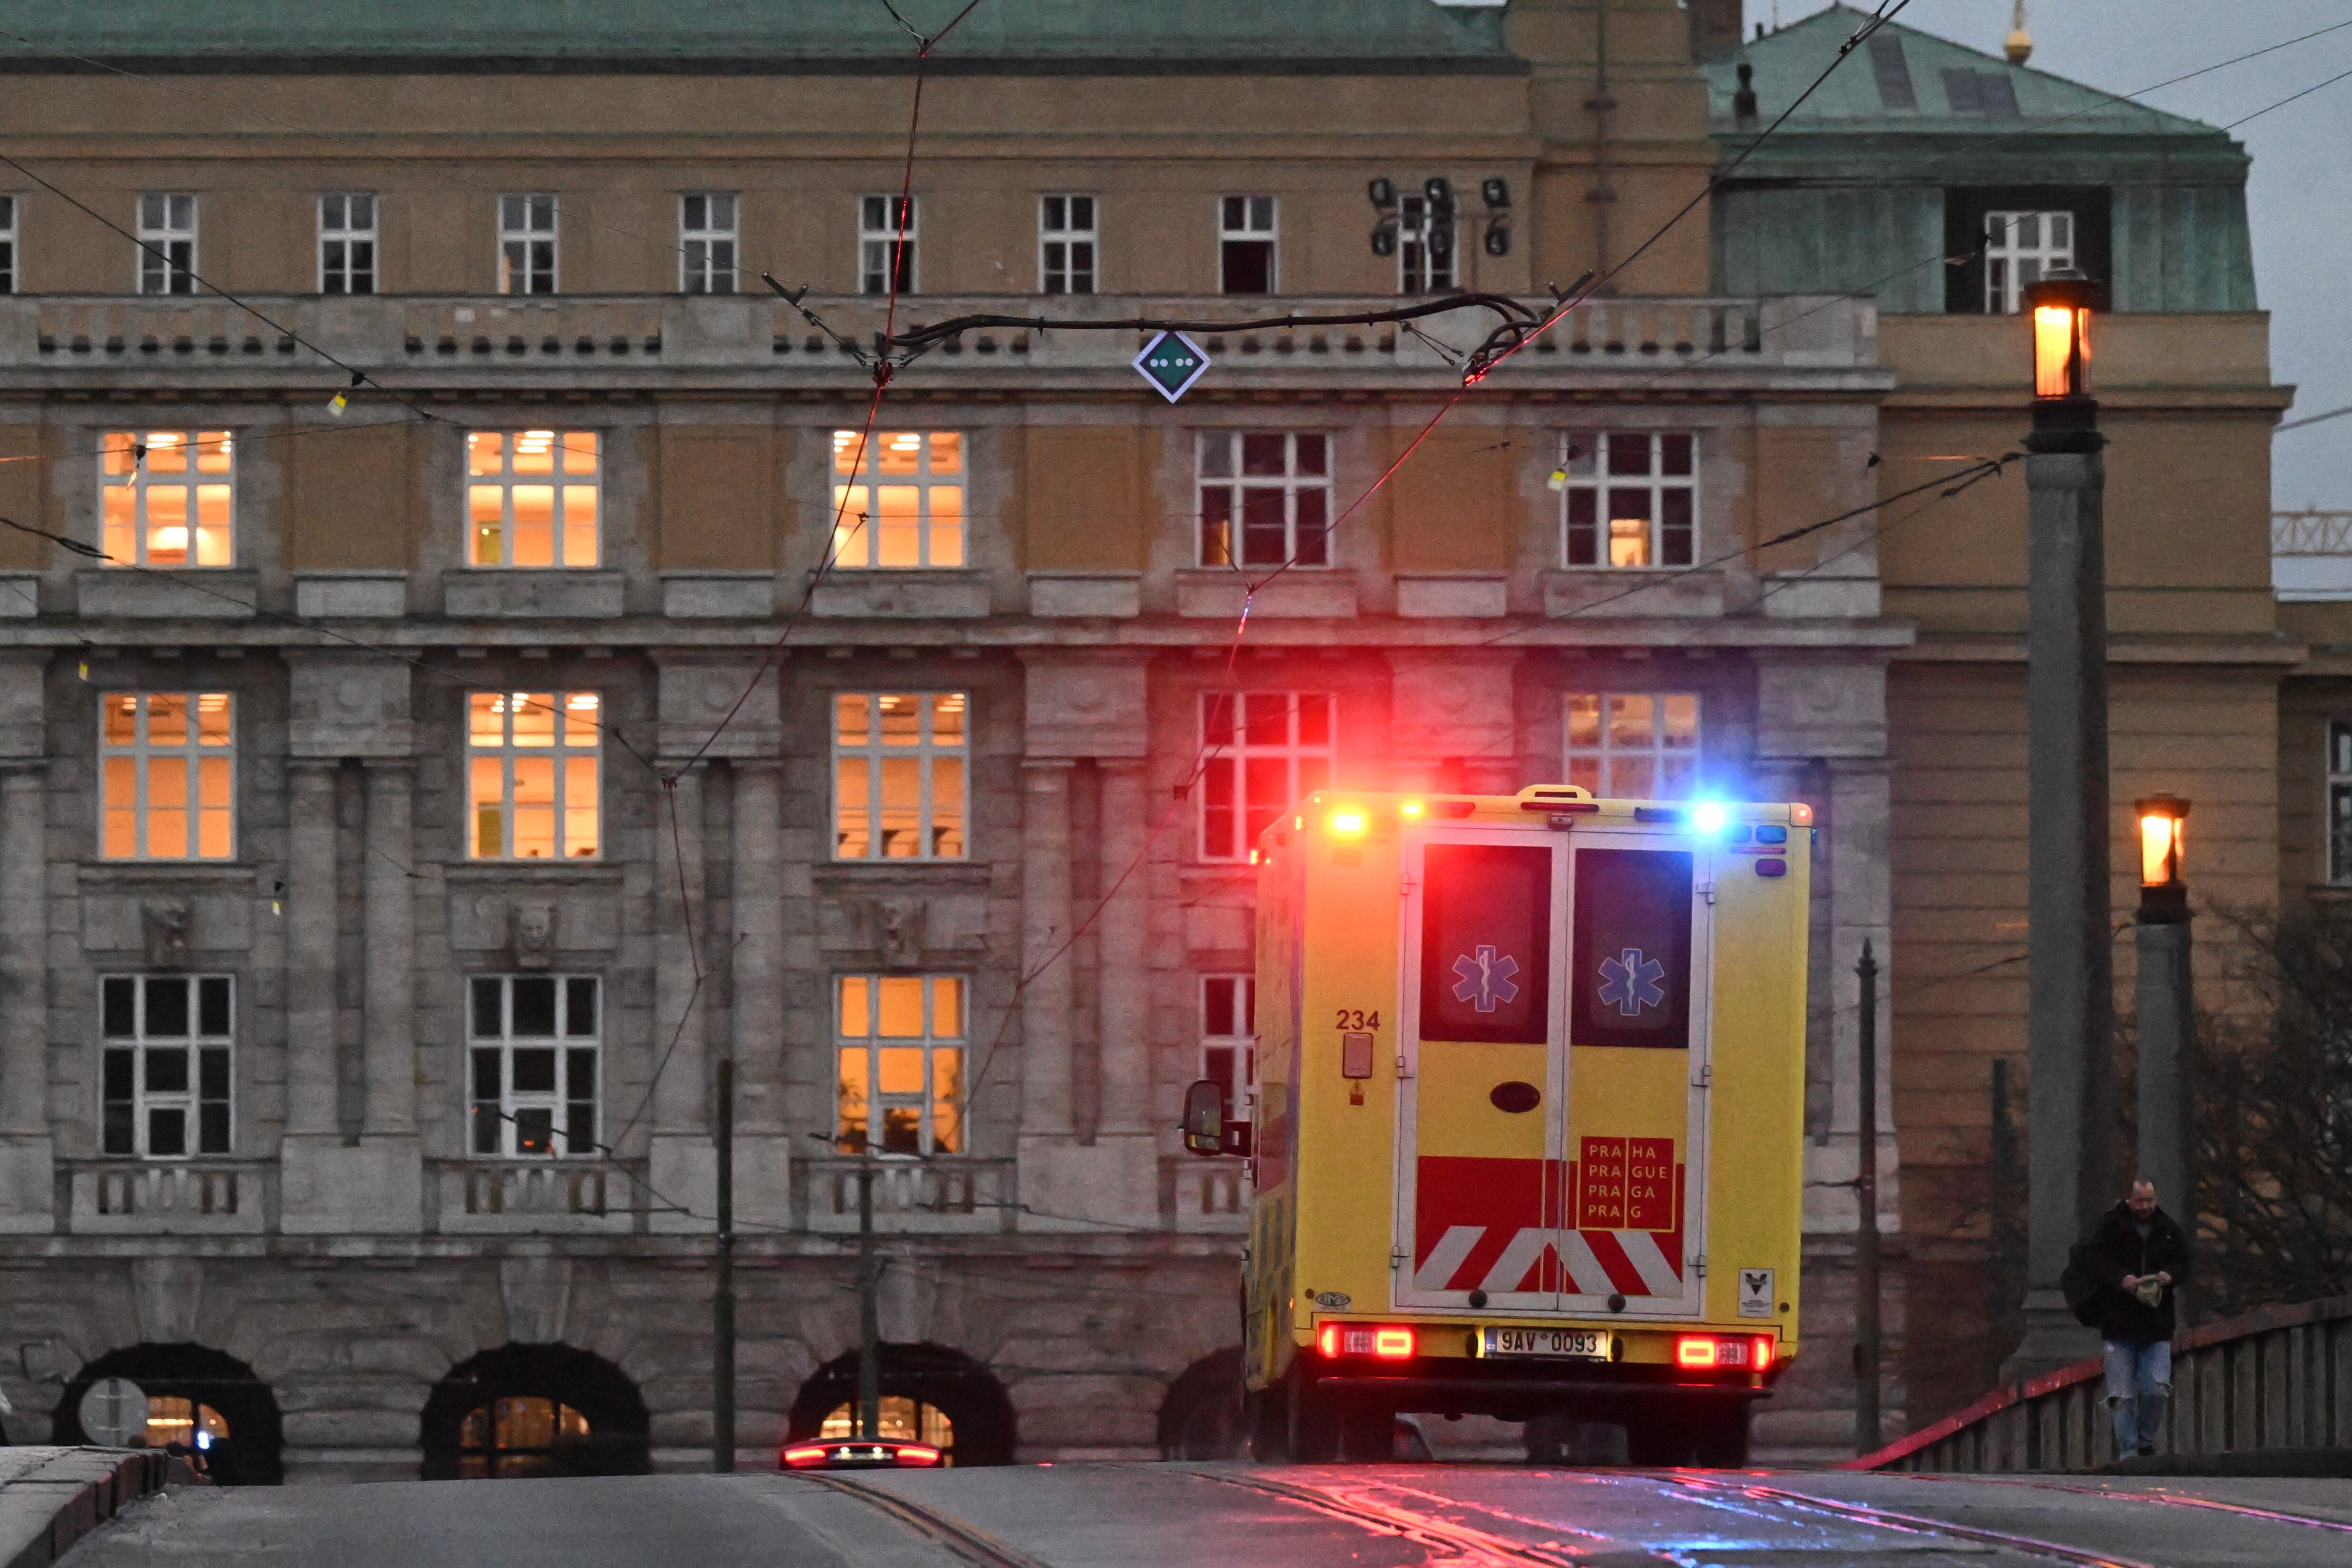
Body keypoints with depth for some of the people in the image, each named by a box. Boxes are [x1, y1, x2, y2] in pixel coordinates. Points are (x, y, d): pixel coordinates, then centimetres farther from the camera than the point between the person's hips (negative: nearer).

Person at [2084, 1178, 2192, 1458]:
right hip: (2119, 1322, -2)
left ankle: (2146, 1441, 15)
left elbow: (2184, 1265, 11)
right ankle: (2128, 1450, 6)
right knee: (2122, 1393, -1)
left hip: (2157, 1323, 2)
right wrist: (2122, 1279, -25)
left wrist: (2169, 1276, -12)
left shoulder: (2170, 1229, 12)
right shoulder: (2110, 1225, 2)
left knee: (2157, 1387, -6)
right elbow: (2100, 1261, -7)